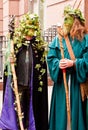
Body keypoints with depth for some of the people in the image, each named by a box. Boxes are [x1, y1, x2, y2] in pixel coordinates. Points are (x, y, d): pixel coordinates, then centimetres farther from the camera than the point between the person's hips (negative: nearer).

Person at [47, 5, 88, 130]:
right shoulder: (58, 39, 7)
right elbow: (50, 58, 3)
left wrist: (73, 63, -18)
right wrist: (58, 63, -16)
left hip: (77, 83, -2)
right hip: (61, 83, 2)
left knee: (76, 112, 2)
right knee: (61, 112, 4)